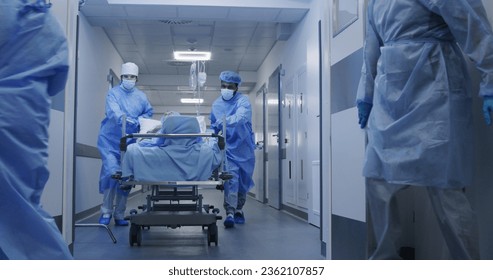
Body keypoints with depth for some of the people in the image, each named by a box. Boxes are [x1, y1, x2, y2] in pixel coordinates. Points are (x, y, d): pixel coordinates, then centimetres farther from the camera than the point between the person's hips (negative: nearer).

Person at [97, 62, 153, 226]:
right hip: (111, 140, -3)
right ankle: (106, 212, 0)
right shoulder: (113, 93, 0)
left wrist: (139, 120, 1)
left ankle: (119, 214, 14)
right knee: (111, 172, -14)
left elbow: (149, 112, 20)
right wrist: (123, 118, -36)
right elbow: (113, 110, -17)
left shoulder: (141, 96, 13)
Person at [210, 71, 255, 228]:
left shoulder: (243, 101, -9)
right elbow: (213, 127, 18)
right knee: (231, 178, -14)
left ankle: (238, 209, 29)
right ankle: (230, 212, -15)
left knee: (244, 180, 11)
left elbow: (241, 117, -31)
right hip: (228, 148, 1)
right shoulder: (216, 104, 5)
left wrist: (225, 121, -45)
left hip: (244, 147, 0)